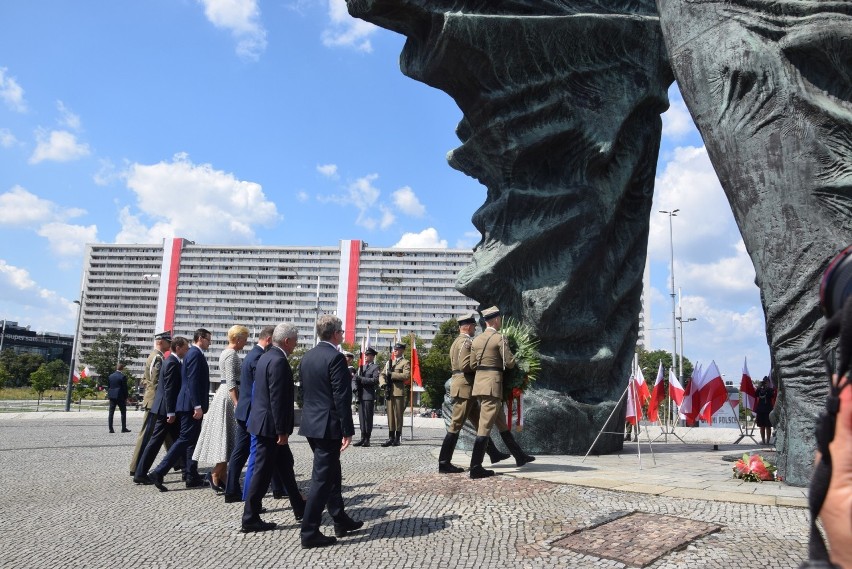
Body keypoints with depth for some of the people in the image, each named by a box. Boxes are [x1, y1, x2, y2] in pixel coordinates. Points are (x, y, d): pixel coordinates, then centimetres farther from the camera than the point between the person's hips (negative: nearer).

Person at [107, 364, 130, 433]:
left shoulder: (110, 376, 7)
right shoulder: (123, 376, -11)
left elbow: (108, 387, 11)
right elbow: (125, 388, -9)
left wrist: (109, 395, 17)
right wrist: (126, 398, -2)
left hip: (112, 396, 5)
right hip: (120, 396, -5)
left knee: (111, 412, 6)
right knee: (123, 412, 4)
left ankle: (111, 429, 4)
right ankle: (124, 428, 4)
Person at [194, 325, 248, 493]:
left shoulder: (226, 352, 17)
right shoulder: (232, 354, -13)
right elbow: (231, 383, -20)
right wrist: (238, 405, -22)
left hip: (222, 394, 10)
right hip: (228, 397, -10)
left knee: (224, 438, 10)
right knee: (228, 438, -4)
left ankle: (222, 478, 14)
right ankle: (214, 475, -3)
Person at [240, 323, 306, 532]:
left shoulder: (267, 357, 11)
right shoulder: (279, 361, -20)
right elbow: (277, 399, -23)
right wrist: (282, 430, -19)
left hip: (264, 422, 11)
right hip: (270, 425, -11)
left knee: (286, 464, 18)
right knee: (263, 471, 0)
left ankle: (299, 508, 30)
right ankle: (250, 519, 11)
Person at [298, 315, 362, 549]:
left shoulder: (307, 356, 9)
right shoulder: (336, 358, -17)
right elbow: (342, 398, -19)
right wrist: (347, 430, -14)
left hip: (311, 424, 9)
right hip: (328, 426, -9)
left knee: (332, 474, 19)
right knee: (322, 478, -1)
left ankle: (341, 521, 30)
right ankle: (309, 533, 5)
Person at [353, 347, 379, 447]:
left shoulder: (375, 367, 0)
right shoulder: (361, 367, 21)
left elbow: (375, 380, -13)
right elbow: (356, 378, 22)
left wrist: (361, 379, -16)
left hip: (369, 396, -6)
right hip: (361, 396, 6)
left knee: (368, 417, -4)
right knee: (361, 417, 6)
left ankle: (367, 439, 0)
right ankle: (363, 438, 11)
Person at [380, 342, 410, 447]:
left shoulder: (405, 363, 1)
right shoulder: (390, 362, 21)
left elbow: (406, 375, -15)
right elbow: (382, 374, 19)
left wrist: (392, 374, -15)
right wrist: (383, 383, -1)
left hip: (399, 392, -6)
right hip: (389, 391, 6)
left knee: (398, 415, -2)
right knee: (390, 415, 6)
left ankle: (397, 438, 4)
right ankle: (391, 437, 10)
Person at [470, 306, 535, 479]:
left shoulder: (476, 340, 11)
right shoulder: (499, 338, -10)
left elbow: (472, 364, 11)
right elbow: (510, 363, -11)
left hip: (478, 383, 8)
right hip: (492, 385, -8)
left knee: (502, 424, 17)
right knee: (485, 426, -6)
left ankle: (519, 456, 29)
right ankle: (475, 468, -6)